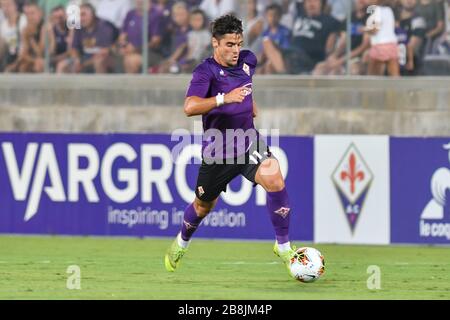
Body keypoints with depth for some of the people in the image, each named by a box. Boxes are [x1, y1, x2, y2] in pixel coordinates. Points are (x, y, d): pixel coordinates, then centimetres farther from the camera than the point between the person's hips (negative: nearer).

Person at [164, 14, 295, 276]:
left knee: (274, 179, -25)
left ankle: (283, 246, -13)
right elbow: (190, 107, -37)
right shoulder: (206, 71, -19)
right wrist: (224, 99, -45)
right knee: (204, 205, 16)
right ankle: (181, 244, 48)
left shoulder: (248, 61, -1)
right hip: (218, 148, -3)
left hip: (248, 141, 3)